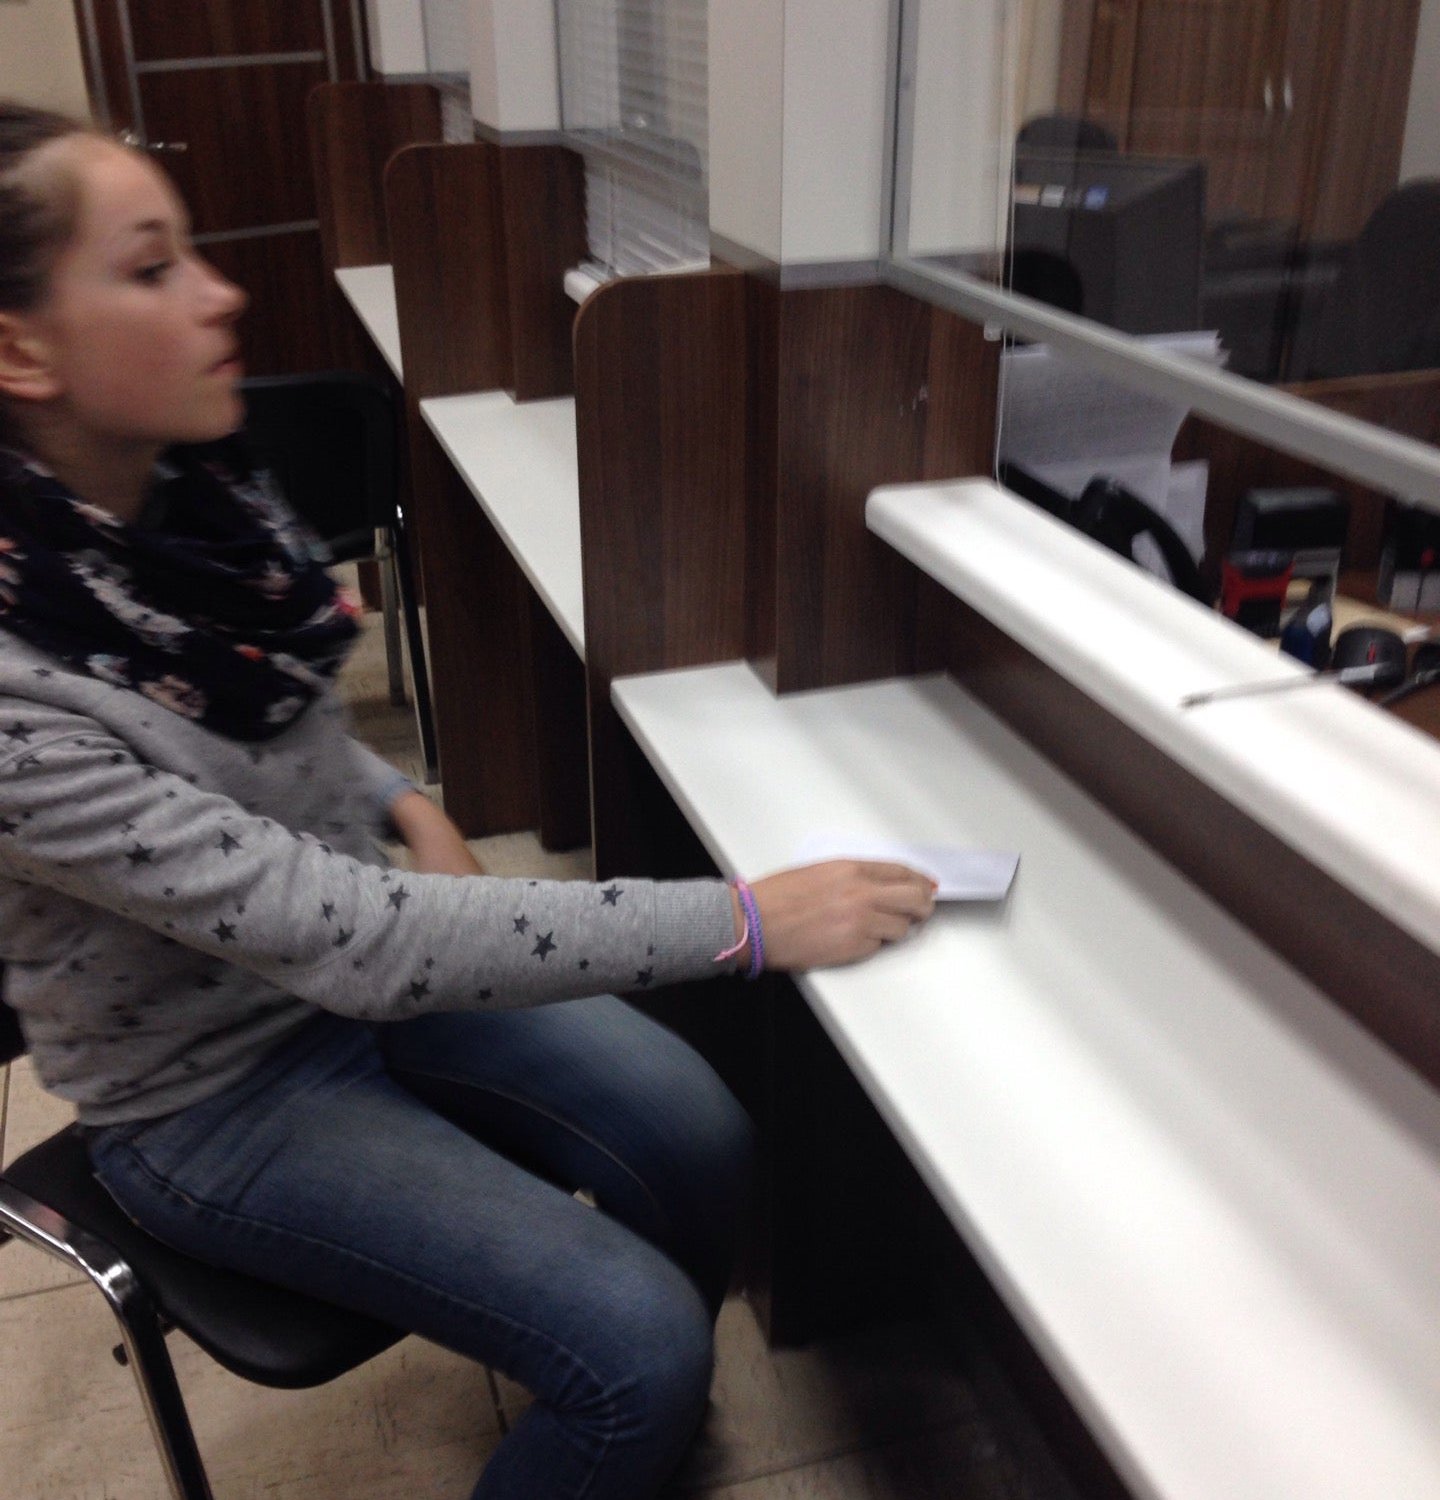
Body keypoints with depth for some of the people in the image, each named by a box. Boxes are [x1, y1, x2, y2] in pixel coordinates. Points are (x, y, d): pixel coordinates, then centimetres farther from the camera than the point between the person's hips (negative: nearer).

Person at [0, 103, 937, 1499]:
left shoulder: (198, 487, -7)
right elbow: (347, 939, -34)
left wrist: (405, 807, -7)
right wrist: (747, 922, -33)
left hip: (354, 949, 6)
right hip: (216, 1089, -6)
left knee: (699, 1137, -3)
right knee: (637, 1337, -15)